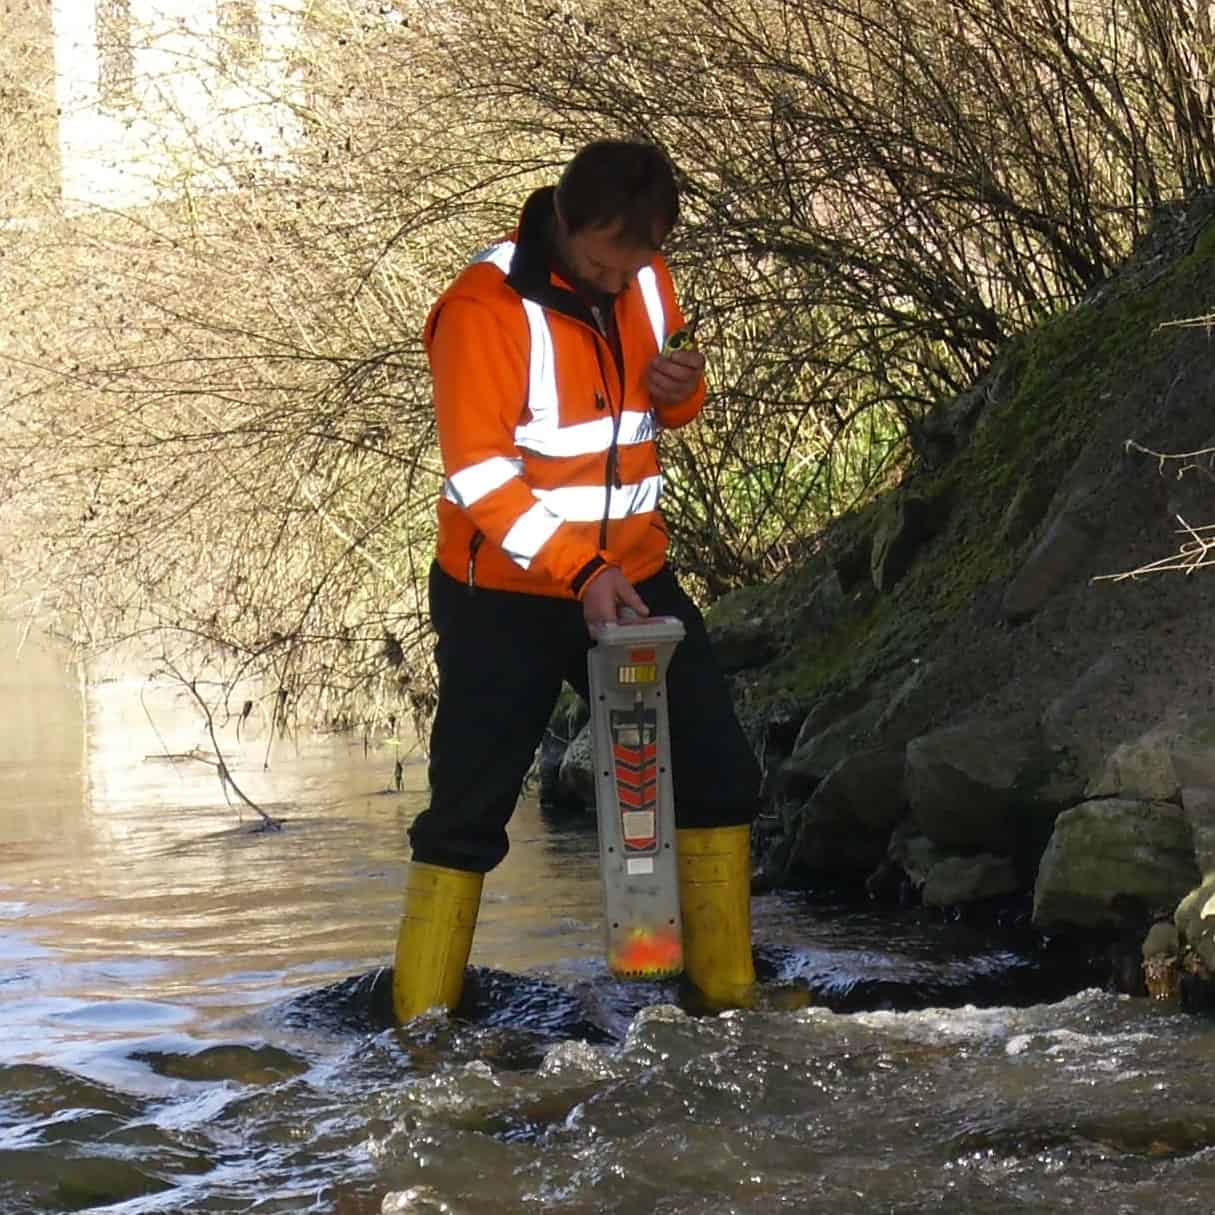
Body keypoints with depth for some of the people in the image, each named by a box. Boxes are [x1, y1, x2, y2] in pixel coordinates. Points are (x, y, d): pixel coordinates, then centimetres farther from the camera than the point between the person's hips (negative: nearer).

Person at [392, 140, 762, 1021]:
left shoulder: (644, 282, 1)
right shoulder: (487, 308, -19)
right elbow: (481, 477, -22)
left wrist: (683, 387, -7)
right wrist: (579, 573, -31)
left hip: (633, 576, 6)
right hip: (507, 595, -6)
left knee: (717, 774, 3)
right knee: (469, 808, -2)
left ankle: (731, 990, 13)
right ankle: (422, 1018, 7)